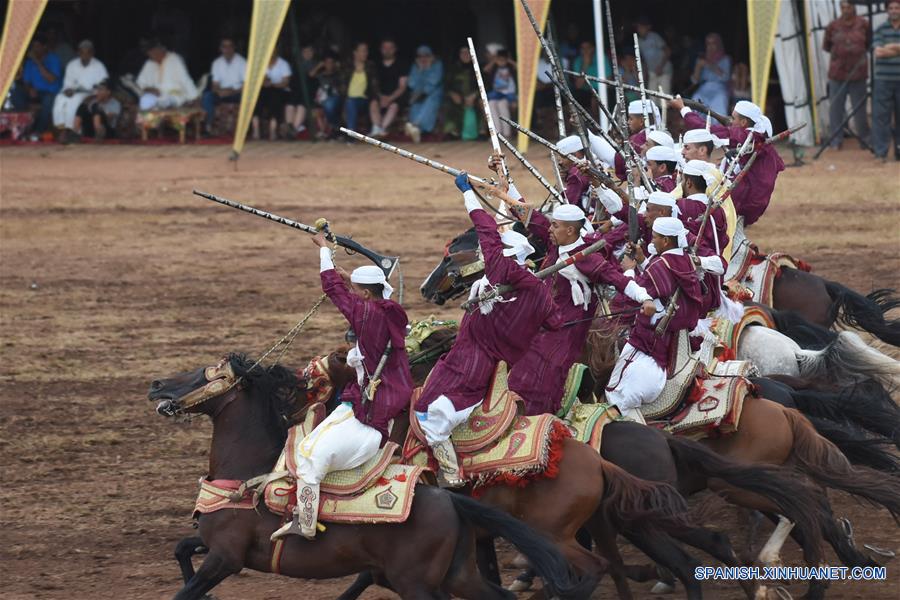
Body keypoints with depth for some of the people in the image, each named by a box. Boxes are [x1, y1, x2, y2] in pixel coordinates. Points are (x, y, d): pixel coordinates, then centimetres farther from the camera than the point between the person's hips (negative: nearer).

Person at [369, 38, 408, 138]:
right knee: (373, 103, -30)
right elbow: (376, 85, 11)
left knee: (394, 105, -36)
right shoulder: (378, 65, 12)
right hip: (381, 95, 3)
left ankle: (382, 129, -54)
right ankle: (376, 128, -47)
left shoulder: (401, 65, 4)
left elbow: (402, 87, -2)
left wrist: (390, 98, -16)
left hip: (396, 96, -3)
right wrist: (381, 96, -10)